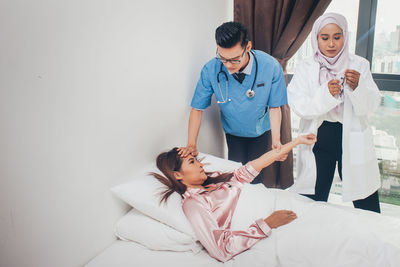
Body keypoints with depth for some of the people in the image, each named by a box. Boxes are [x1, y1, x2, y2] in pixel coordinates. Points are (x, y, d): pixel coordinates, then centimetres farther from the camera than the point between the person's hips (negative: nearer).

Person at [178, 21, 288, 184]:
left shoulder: (270, 67, -27)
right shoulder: (210, 70, -25)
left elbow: (274, 107, -14)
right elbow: (197, 108, -15)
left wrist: (276, 140, -23)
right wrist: (191, 144, -19)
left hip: (260, 131, 0)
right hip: (233, 132, 1)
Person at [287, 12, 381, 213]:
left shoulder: (359, 65, 2)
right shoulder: (305, 69, 1)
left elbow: (370, 106, -3)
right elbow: (298, 106, -10)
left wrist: (357, 87, -22)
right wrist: (326, 93, -25)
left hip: (353, 141, 0)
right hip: (318, 141, 0)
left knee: (368, 210, 4)